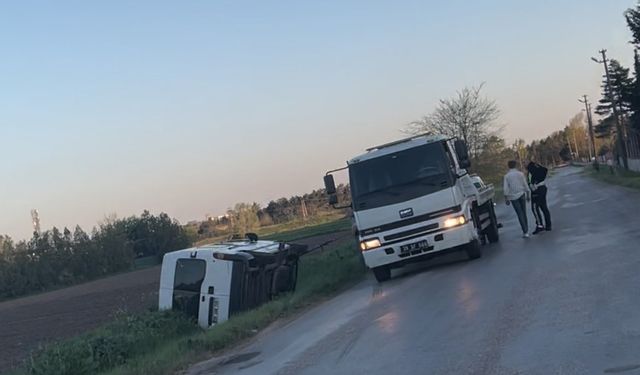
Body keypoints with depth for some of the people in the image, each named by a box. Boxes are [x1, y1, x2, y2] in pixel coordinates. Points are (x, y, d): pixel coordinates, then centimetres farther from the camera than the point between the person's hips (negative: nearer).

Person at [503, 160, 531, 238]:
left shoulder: (507, 176, -5)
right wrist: (527, 195, 11)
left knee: (520, 214, -1)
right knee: (524, 213, 13)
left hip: (513, 197, -2)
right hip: (522, 195, 2)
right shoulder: (520, 174, 0)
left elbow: (505, 189, -9)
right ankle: (526, 229, 18)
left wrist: (506, 199, -4)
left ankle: (525, 231, -4)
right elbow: (525, 185, 2)